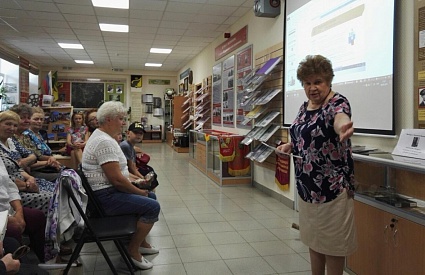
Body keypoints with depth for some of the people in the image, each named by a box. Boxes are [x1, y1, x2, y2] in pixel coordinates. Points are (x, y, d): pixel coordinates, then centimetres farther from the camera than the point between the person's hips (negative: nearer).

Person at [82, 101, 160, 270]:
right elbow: (116, 179, -26)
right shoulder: (104, 142, -22)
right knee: (153, 207, -17)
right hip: (105, 197, -11)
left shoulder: (103, 136, 12)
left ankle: (141, 242, 29)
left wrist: (136, 188, 9)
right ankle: (133, 250, -1)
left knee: (150, 197, 20)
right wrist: (139, 192, -11)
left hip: (109, 190, 11)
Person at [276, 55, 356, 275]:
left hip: (332, 186, -8)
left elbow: (340, 119, -41)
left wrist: (343, 128, -64)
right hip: (307, 185, 8)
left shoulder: (338, 103, -16)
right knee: (313, 238, 20)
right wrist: (289, 146, -1)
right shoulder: (305, 107, 7)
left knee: (332, 242, 7)